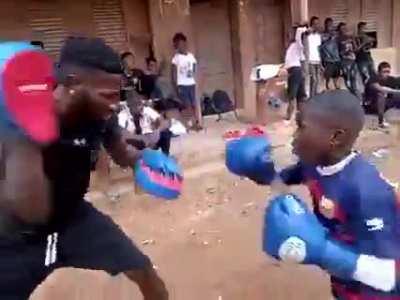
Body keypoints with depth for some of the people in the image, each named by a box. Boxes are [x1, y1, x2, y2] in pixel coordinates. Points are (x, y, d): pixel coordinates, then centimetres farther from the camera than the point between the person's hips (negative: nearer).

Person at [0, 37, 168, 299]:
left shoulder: (100, 116, -16)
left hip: (73, 218, 4)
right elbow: (33, 213, -36)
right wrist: (23, 140, -46)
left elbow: (122, 155, 6)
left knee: (144, 272, 2)